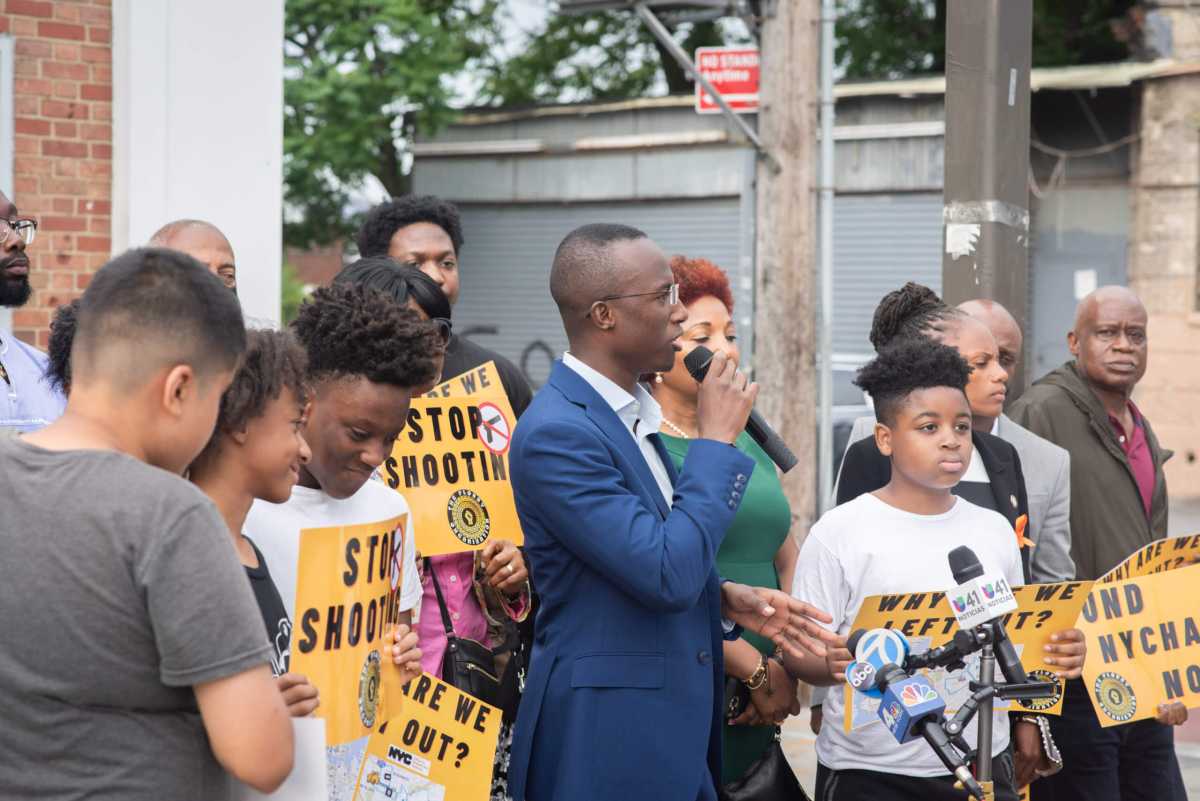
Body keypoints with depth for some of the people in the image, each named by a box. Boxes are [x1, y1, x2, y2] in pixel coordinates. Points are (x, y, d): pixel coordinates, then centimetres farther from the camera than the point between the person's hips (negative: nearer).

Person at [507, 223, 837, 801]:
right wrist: (715, 441, -15)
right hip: (603, 736, -9)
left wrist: (724, 598, 3)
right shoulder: (556, 433, -19)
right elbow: (667, 575, -24)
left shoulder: (631, 413, 11)